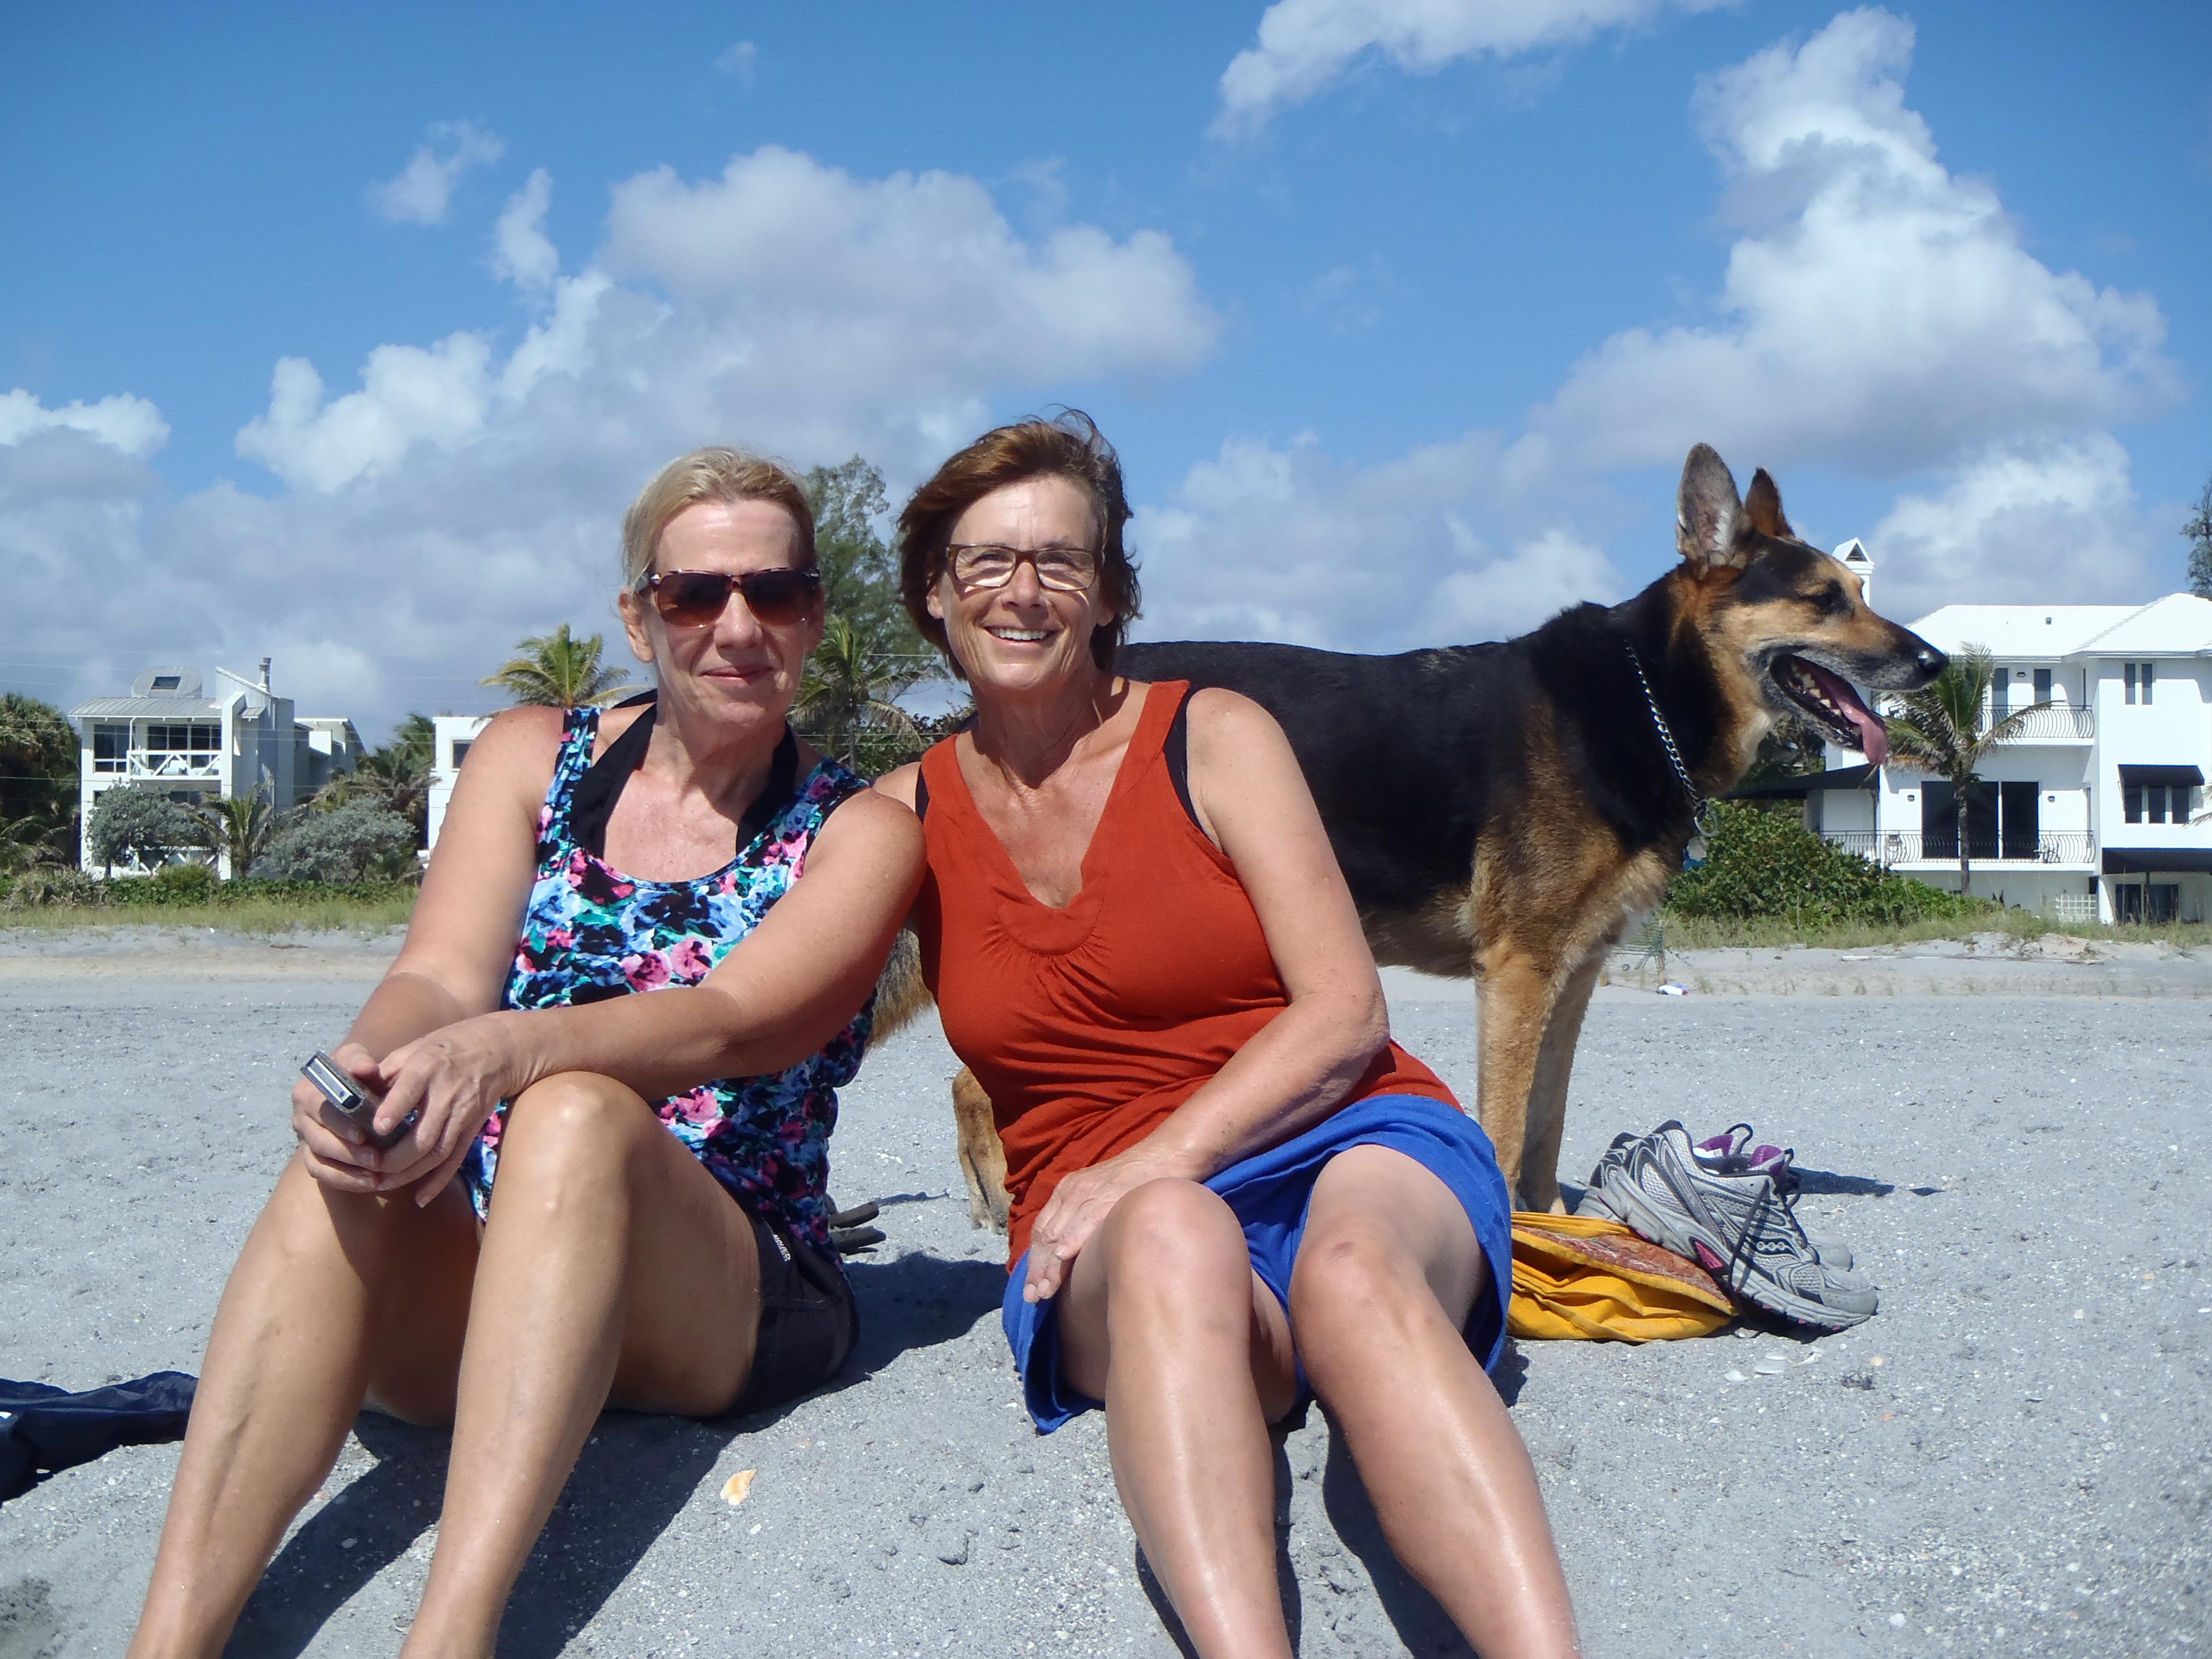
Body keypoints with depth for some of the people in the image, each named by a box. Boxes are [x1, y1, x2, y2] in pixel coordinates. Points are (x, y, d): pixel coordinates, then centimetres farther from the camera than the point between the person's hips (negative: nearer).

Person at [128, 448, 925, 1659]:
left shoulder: (860, 833, 2)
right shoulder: (533, 758, 11)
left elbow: (732, 1023, -17)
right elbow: (439, 977, -4)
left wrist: (508, 1050, -37)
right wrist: (365, 1066, -29)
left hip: (728, 1309, -2)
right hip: (468, 1275, 2)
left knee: (575, 1110, -34)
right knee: (350, 1166, -31)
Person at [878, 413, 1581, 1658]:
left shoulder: (1214, 737, 4)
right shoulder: (910, 817, 12)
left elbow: (1346, 1016, -4)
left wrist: (1159, 1159, -16)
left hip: (1347, 1144, 0)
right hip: (1114, 1218, 1)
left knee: (1350, 1261, -37)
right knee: (1175, 1239, -37)